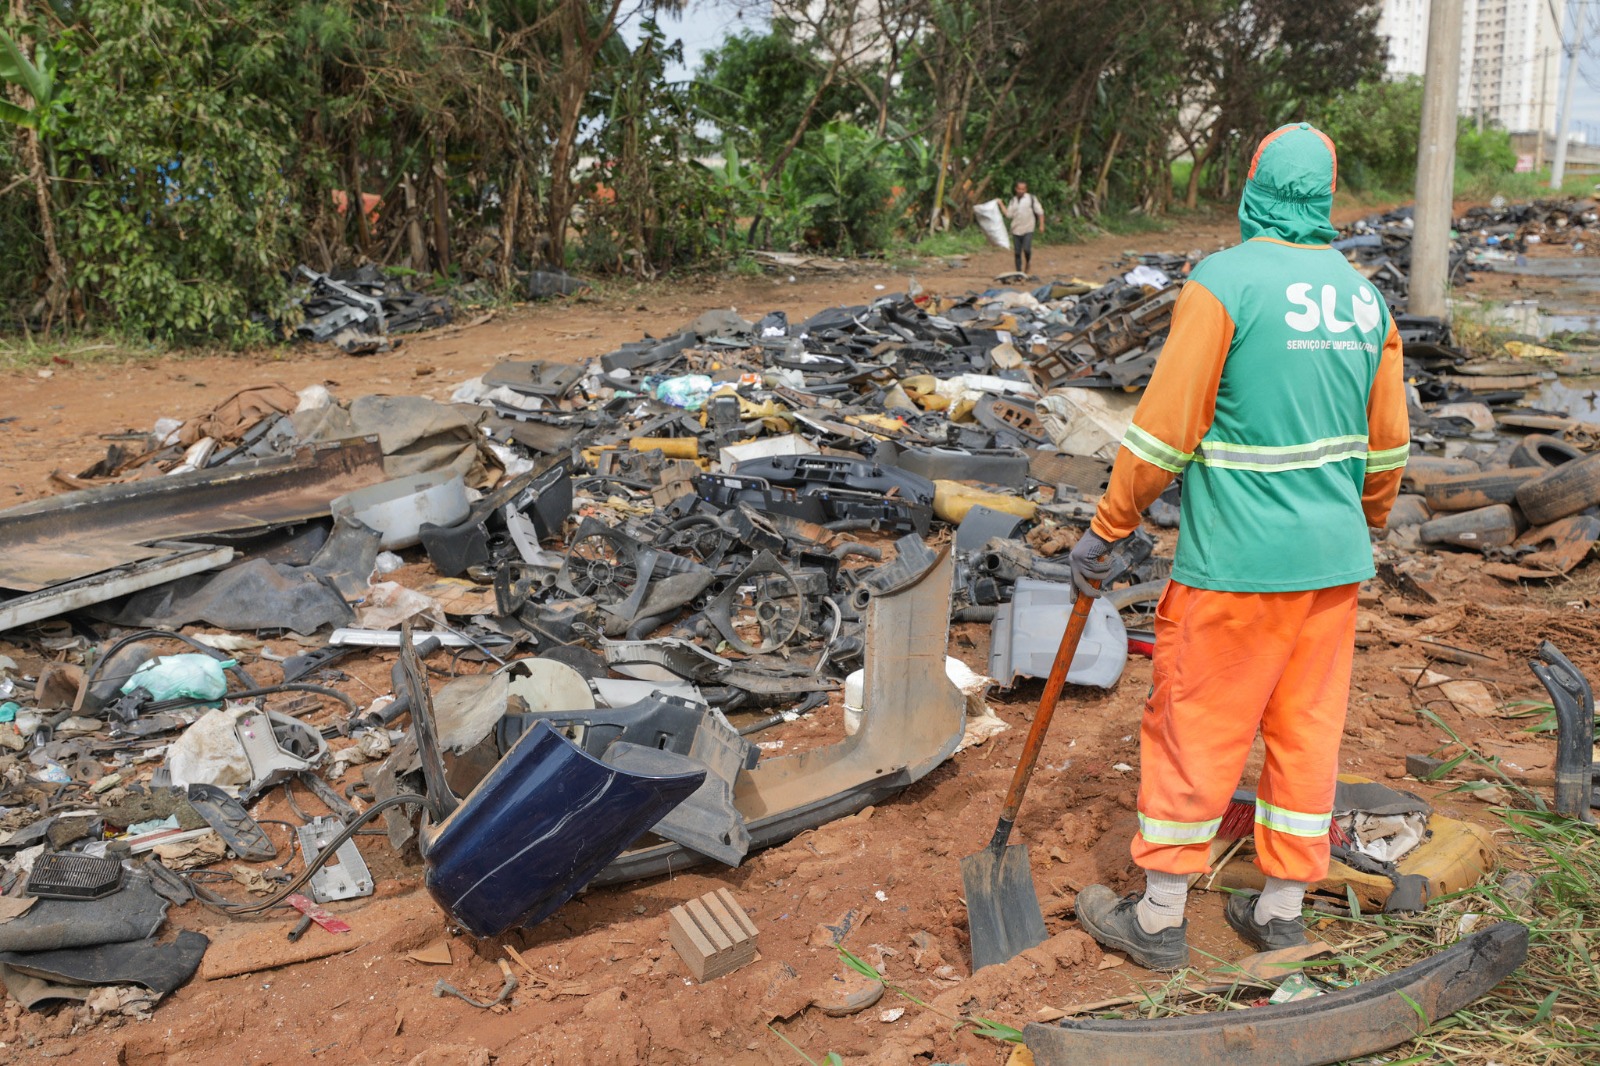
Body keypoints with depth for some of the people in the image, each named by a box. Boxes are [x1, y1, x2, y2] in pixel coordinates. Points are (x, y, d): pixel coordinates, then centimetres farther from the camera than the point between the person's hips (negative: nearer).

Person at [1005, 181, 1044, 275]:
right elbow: (1008, 214, 8)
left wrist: (1041, 225, -2)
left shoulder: (1031, 198, 0)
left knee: (1026, 249, -19)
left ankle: (1028, 263, 11)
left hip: (1028, 229, -3)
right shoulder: (1013, 200, 11)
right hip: (1016, 230, 4)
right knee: (1017, 252, 4)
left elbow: (1040, 212, 2)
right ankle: (1019, 272, 14)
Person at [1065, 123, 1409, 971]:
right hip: (1333, 562, 7)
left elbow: (1164, 429, -14)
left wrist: (1106, 528, -5)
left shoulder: (1223, 283, -13)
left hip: (1237, 563, -6)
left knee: (1193, 730, 5)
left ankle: (1159, 918, 17)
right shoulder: (1363, 296, 7)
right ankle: (1281, 912, 27)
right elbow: (1386, 444, 14)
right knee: (1306, 731, 14)